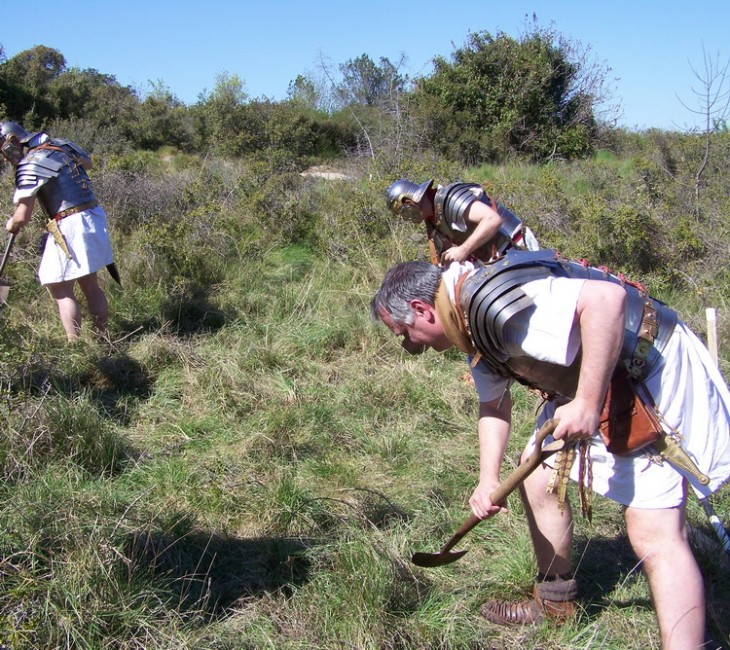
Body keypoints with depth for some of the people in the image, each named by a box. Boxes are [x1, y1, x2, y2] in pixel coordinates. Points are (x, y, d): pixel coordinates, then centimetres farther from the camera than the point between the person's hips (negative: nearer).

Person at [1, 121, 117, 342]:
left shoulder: (30, 164, -12)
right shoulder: (63, 146, 11)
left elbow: (22, 217, -12)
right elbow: (87, 162, 34)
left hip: (70, 226, -8)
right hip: (95, 217, 8)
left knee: (61, 291, 0)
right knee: (90, 285, 17)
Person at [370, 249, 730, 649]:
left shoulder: (490, 301, -28)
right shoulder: (468, 317, 6)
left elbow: (607, 297, -39)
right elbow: (494, 405, 16)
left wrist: (587, 404, -35)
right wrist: (488, 479, 3)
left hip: (652, 370, -10)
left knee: (654, 534, -13)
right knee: (537, 478, 16)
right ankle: (555, 602, 34)